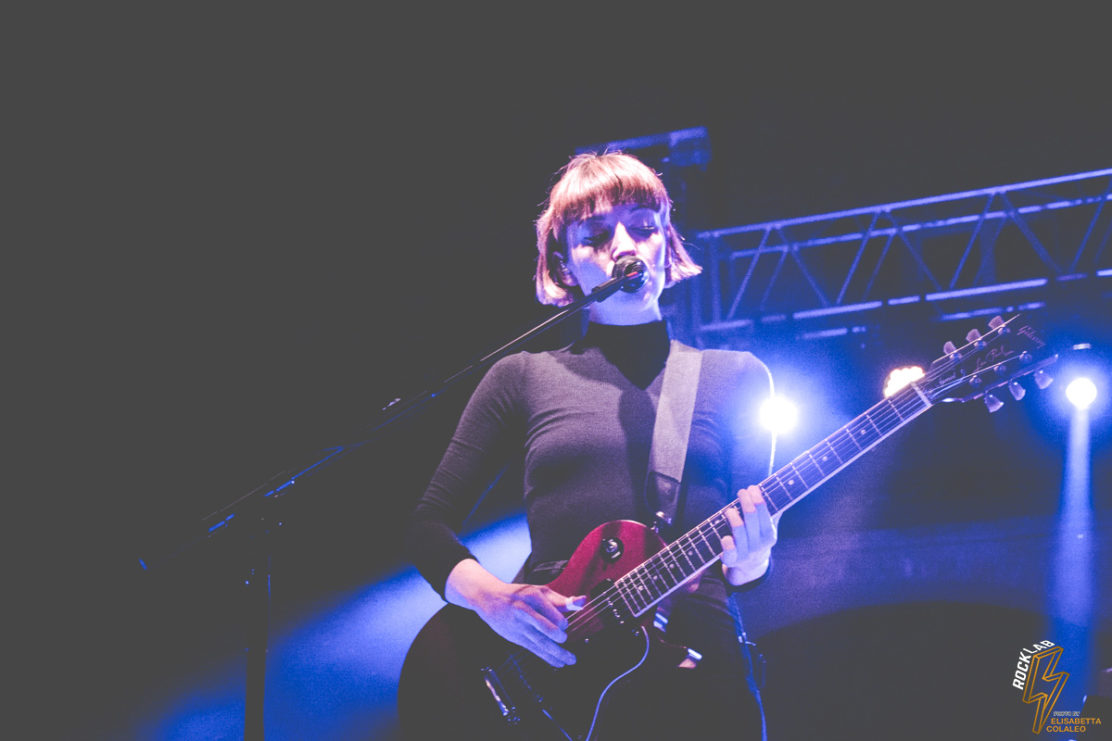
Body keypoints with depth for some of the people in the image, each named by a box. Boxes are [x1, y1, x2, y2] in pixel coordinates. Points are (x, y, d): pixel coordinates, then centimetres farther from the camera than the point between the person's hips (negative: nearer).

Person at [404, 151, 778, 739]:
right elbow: (428, 525, 8)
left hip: (696, 672, 1)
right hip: (547, 678, 0)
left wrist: (747, 563, -16)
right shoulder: (523, 378, 9)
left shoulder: (736, 377, 10)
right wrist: (491, 597, -11)